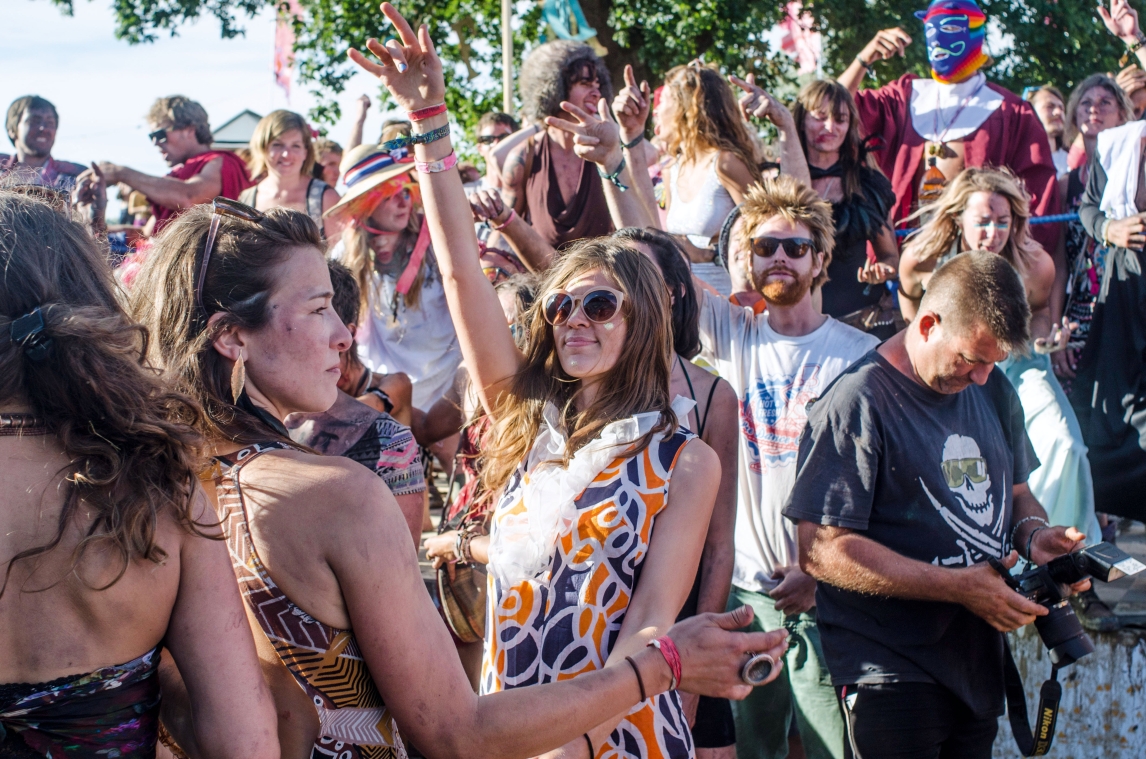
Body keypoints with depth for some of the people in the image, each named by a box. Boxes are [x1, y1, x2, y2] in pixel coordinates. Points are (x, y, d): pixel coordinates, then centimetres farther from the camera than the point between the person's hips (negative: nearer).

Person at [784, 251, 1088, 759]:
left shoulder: (993, 390, 9)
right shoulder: (858, 402, -16)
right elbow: (821, 551, -21)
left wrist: (1033, 534, -2)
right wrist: (959, 587, -22)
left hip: (980, 672, 7)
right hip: (891, 679, -7)